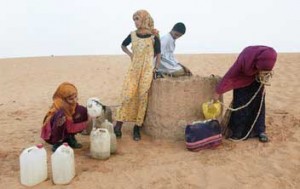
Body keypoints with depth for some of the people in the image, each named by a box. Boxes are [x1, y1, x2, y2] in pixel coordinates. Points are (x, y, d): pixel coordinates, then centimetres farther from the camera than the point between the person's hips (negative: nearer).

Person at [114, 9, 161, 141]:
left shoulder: (153, 37, -4)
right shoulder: (132, 35, 5)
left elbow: (158, 54, 4)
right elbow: (123, 45, 23)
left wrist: (156, 67, -3)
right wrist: (130, 54, 8)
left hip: (147, 70, -2)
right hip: (134, 68, 2)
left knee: (142, 97, 0)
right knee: (127, 94, -9)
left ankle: (137, 128, 9)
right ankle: (118, 125, -2)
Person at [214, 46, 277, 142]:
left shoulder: (271, 56, -32)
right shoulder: (245, 58, -41)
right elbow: (230, 74, -30)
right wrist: (218, 91, -23)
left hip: (257, 80, 3)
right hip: (242, 79, -3)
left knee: (258, 104, 1)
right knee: (240, 104, -3)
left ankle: (260, 131, 11)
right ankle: (237, 132, 9)